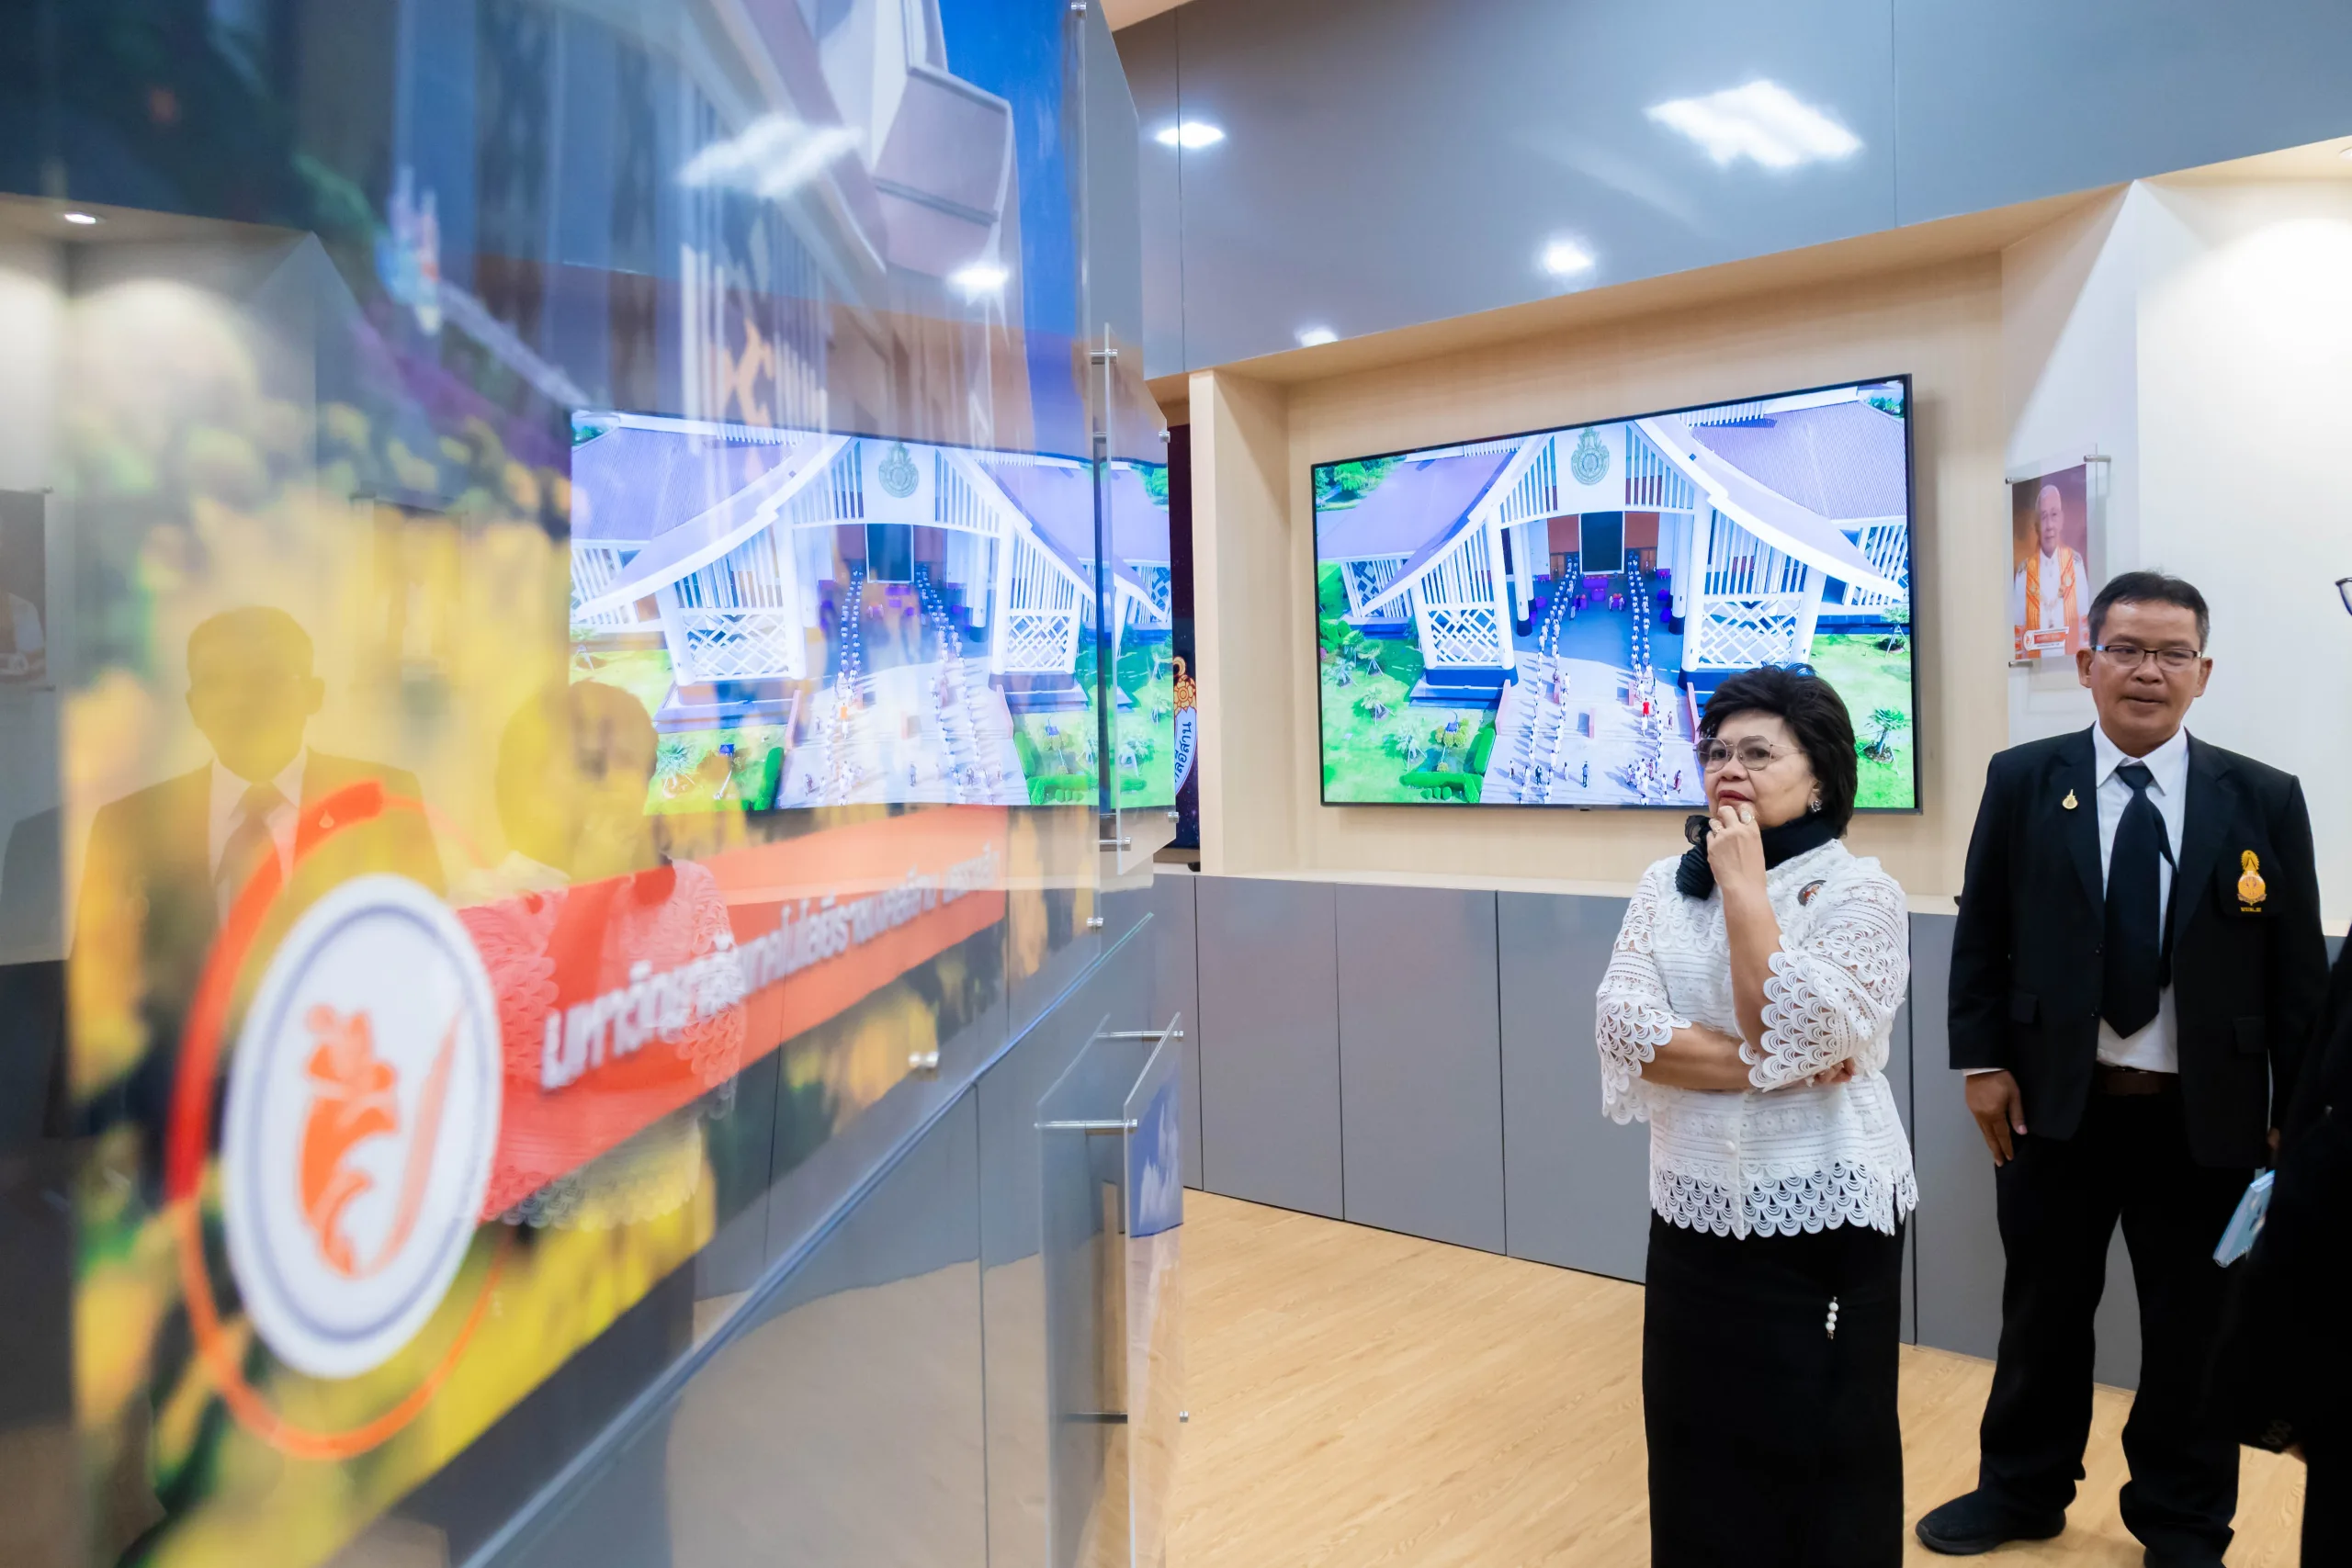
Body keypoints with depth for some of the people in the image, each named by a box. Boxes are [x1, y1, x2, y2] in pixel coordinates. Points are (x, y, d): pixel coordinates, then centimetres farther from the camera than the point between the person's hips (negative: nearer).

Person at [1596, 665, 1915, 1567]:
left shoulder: (1859, 891, -10)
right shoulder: (1666, 884, 2)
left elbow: (1791, 1032, -23)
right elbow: (1622, 1026, -10)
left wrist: (1744, 887, -18)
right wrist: (1758, 1068, -19)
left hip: (1821, 1219, -4)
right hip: (1694, 1211, 4)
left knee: (1820, 1460, 11)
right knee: (1700, 1454, 16)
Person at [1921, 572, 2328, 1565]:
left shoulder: (2264, 801, -3)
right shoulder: (2021, 782, -2)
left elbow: (2298, 968, 0)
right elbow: (1980, 934, 2)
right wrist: (1983, 1061, -3)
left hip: (2204, 1117, 0)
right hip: (2054, 1105, 0)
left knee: (2192, 1332, 13)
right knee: (2042, 1315, 16)